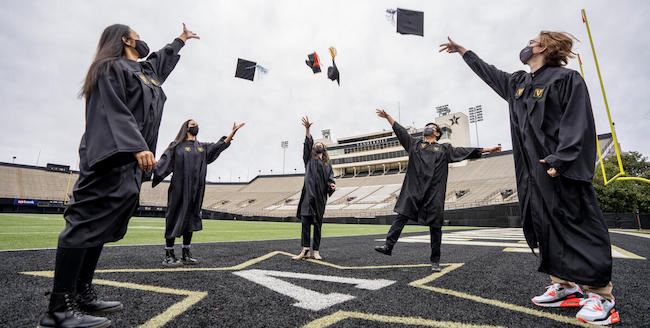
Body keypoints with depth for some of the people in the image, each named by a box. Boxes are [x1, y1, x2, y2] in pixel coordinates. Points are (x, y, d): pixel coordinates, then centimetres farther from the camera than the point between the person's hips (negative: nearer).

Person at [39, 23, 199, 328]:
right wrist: (137, 147, -27)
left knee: (101, 225, 8)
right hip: (112, 156, -9)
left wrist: (180, 39, 63)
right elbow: (115, 111, -15)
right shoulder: (112, 67, 0)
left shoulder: (147, 69, 26)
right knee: (89, 220, -13)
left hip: (131, 161, 9)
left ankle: (83, 295, 16)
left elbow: (163, 56, 49)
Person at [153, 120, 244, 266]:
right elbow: (164, 161, -5)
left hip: (196, 190, 5)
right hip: (179, 188, -5)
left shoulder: (203, 147, 17)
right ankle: (168, 256, 5)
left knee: (190, 219, 8)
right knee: (175, 219, -3)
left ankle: (186, 255, 16)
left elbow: (221, 145, 12)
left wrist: (233, 132, 2)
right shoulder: (177, 145, 4)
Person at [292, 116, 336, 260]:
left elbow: (330, 179, 12)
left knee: (317, 223, 2)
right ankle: (305, 250, -4)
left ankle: (316, 251, 8)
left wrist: (331, 185, -12)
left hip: (320, 196, 2)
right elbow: (308, 144, -2)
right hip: (308, 194, -2)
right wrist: (307, 129, -16)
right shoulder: (309, 158, 13)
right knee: (305, 222, -7)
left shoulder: (327, 164, 19)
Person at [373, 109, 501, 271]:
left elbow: (464, 151, 15)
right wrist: (387, 116, 11)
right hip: (413, 189, 0)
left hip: (434, 192, 0)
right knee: (402, 215, -11)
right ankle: (388, 246, -10)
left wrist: (487, 150, 9)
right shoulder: (415, 143, 19)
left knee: (435, 225, 2)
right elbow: (400, 130, 15)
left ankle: (435, 260, 13)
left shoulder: (444, 149, 18)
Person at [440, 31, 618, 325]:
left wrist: (560, 160, -22)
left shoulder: (566, 78, -3)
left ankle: (600, 295, 6)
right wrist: (461, 50, 37)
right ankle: (564, 287, 17)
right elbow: (487, 72, 31)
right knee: (544, 227, 8)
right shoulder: (516, 83, 19)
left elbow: (578, 123, -12)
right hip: (532, 171, 7)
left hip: (560, 169, -7)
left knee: (578, 227, -4)